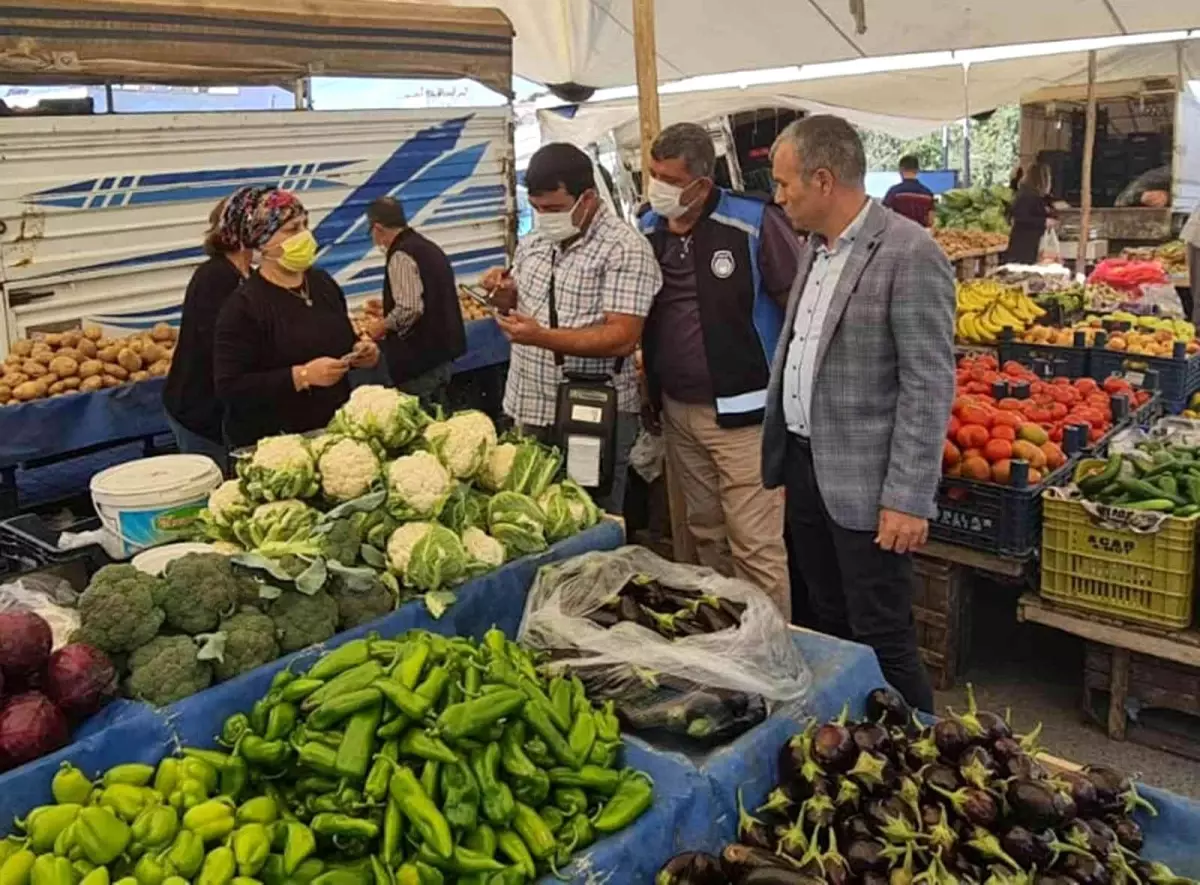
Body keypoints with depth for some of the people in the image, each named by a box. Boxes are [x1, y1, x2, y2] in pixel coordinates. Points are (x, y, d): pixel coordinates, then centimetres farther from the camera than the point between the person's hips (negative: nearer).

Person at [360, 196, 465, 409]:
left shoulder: (401, 256, -17)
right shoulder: (428, 247, 12)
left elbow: (410, 310, -25)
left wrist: (382, 325, -8)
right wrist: (387, 309, 26)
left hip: (421, 360, -9)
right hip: (441, 351, 9)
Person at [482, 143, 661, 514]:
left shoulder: (625, 249, -13)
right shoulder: (533, 242, 10)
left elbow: (623, 338, -21)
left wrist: (542, 337, -29)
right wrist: (505, 295, -1)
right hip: (528, 411, 7)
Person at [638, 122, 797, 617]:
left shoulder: (754, 224, -12)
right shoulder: (645, 232, 6)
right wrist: (648, 398, 15)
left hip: (743, 413, -6)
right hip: (676, 413, 6)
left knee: (757, 546, -3)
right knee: (705, 535, 17)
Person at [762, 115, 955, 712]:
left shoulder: (910, 255, -15)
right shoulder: (814, 250, 11)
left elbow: (929, 387, -17)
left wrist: (908, 500, -19)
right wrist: (780, 459, 15)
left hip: (864, 486, -8)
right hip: (804, 470, 8)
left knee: (882, 641, 2)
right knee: (831, 628, 19)